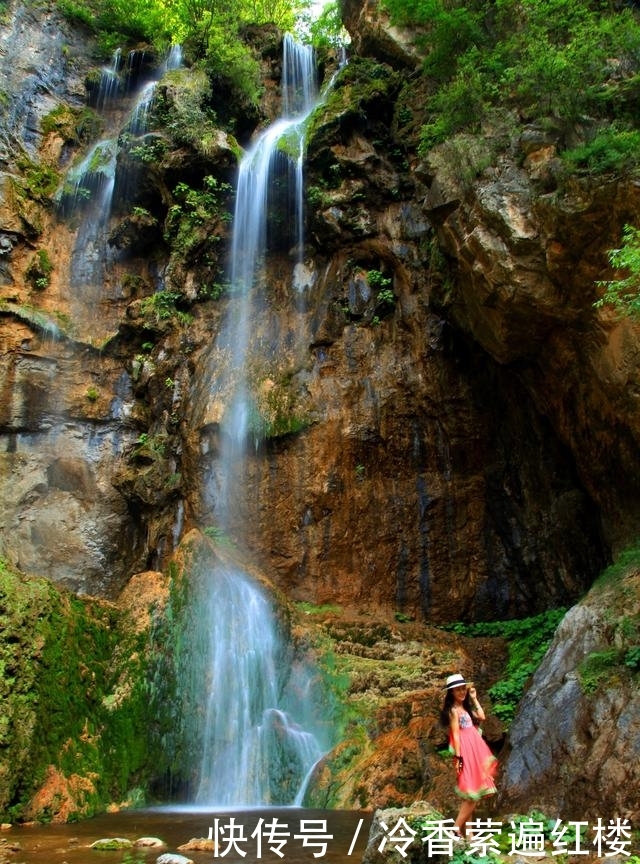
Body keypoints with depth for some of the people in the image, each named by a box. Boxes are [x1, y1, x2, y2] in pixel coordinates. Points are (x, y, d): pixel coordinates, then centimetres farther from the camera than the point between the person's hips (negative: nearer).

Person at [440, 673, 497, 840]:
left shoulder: (465, 707, 15)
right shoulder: (454, 710, -12)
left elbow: (481, 717, 12)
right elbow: (455, 735, -16)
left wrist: (474, 698, 11)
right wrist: (458, 757, -19)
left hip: (475, 752, 9)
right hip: (466, 752, -9)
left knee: (472, 794, 10)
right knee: (472, 794, -9)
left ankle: (466, 830, 14)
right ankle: (457, 828, -2)